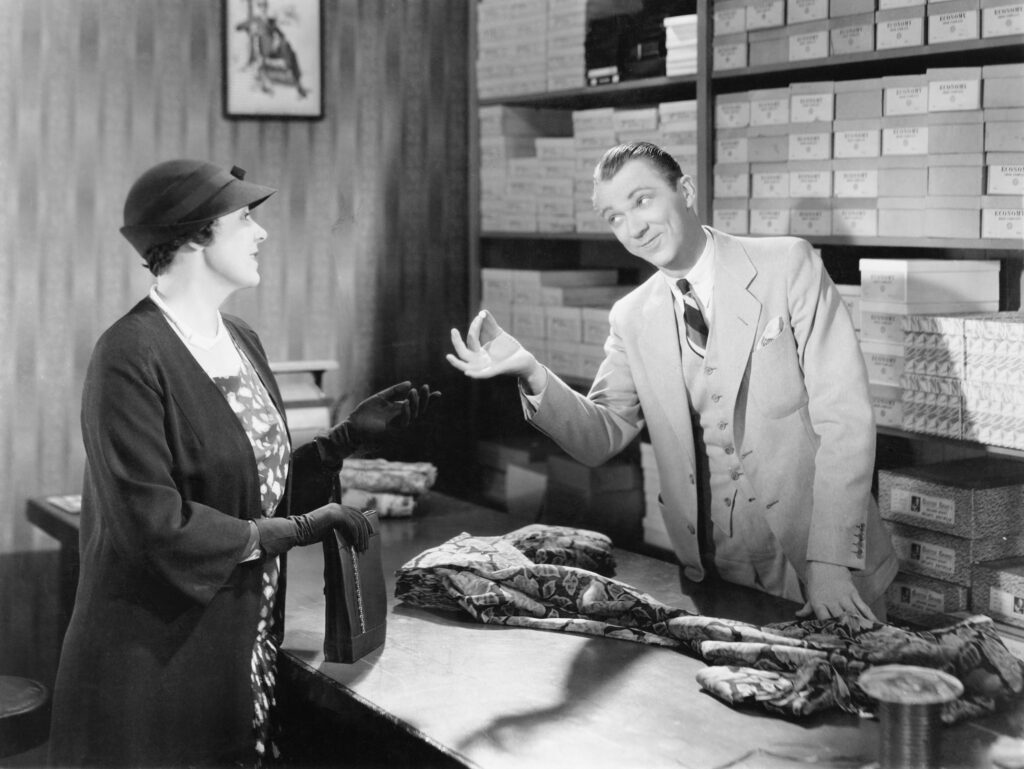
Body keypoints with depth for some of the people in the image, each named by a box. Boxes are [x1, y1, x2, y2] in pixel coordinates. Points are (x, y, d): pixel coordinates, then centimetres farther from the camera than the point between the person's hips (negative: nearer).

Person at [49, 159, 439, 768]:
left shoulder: (241, 340, 9)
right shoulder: (131, 357, -18)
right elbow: (153, 521, -22)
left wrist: (349, 437, 3)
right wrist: (293, 530, -16)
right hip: (156, 665, -8)